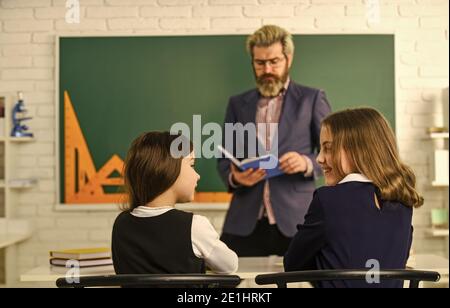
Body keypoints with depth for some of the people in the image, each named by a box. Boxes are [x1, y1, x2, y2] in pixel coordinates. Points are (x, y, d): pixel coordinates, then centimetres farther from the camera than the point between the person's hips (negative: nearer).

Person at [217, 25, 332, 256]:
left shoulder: (312, 99, 7)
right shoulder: (237, 104, 15)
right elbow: (223, 160, 14)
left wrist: (307, 163, -16)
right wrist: (235, 177, -8)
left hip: (296, 221, -2)